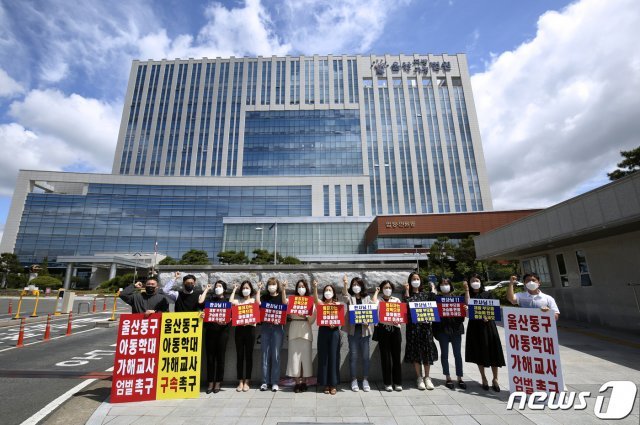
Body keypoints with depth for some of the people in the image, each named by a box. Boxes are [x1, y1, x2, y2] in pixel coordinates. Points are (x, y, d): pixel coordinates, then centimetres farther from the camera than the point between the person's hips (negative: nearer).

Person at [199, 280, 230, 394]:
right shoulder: (210, 299, 13)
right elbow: (200, 301, -6)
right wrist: (206, 289, 5)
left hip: (222, 331, -1)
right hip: (210, 330, 2)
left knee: (220, 357, 3)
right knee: (210, 357, 4)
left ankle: (218, 383, 13)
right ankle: (210, 383, 13)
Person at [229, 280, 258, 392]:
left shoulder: (253, 300, 10)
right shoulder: (238, 301, 13)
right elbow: (230, 302, -8)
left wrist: (258, 290, -11)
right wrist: (234, 290, 2)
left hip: (250, 328, -1)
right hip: (239, 328, 2)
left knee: (248, 355, 2)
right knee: (239, 355, 4)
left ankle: (246, 382, 11)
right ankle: (240, 382, 12)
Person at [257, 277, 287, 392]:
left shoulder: (281, 296, 7)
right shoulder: (264, 297, 12)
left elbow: (285, 303, -13)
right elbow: (257, 302, -7)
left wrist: (283, 290, -18)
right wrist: (259, 289, -4)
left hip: (277, 327, -2)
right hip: (265, 327, 2)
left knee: (275, 355, -1)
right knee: (265, 354, 4)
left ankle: (275, 382, 6)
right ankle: (265, 382, 12)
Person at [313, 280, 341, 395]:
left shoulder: (337, 304, 7)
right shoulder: (321, 303, 6)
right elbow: (315, 299, -17)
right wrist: (315, 287, -33)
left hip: (334, 331, 0)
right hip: (323, 331, 1)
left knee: (333, 357, 2)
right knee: (323, 357, 4)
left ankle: (333, 384, 12)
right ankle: (325, 384, 15)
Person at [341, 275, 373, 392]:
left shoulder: (367, 298, 9)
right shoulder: (350, 297, 3)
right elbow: (345, 296, -20)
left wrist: (368, 321, -14)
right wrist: (345, 284, -39)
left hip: (364, 330, 1)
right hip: (352, 330, -1)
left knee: (365, 356, 6)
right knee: (353, 355, 4)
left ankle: (365, 380, 19)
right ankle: (354, 380, 16)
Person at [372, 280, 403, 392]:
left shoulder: (396, 300, 11)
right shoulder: (379, 300, 5)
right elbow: (373, 304, -18)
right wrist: (376, 292, -4)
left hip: (395, 329, 2)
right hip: (383, 330, -1)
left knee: (396, 356, 5)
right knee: (385, 356, 3)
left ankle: (398, 382, 16)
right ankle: (387, 382, 13)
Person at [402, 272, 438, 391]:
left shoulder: (426, 293, 11)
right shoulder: (408, 294, 7)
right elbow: (406, 305, -11)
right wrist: (406, 290, -10)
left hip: (426, 324, 2)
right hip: (413, 325, -2)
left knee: (427, 350, 3)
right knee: (416, 350, 2)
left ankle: (427, 377, 16)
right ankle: (419, 377, 13)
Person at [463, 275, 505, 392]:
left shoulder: (487, 294, 9)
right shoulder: (468, 295, 7)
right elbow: (467, 305, -12)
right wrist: (466, 290, -9)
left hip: (488, 325, 0)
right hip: (475, 326, 0)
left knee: (493, 352, 0)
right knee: (479, 353, 6)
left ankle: (495, 379, 14)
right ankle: (484, 379, 18)